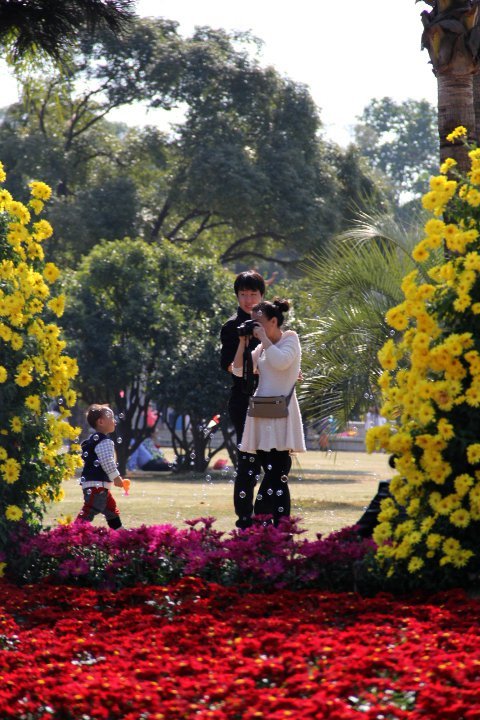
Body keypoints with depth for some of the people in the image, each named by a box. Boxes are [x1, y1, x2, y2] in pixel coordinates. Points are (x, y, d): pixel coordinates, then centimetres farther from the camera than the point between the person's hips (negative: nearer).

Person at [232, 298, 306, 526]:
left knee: (275, 476, -13)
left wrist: (263, 338, -12)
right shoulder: (262, 347, 17)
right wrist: (243, 342, 4)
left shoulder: (290, 339, -1)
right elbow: (238, 370, 13)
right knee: (275, 477, 6)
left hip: (281, 416, -7)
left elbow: (281, 361, -21)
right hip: (262, 417, 7)